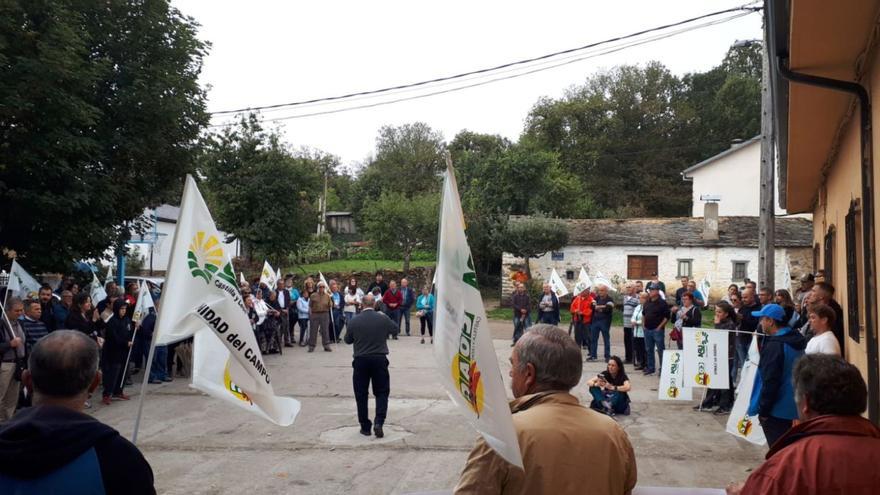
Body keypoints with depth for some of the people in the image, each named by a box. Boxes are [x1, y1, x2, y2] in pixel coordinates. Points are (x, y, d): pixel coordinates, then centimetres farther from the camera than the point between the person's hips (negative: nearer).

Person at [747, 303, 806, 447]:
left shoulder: (774, 345, -21)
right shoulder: (796, 341, 8)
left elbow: (770, 381, -23)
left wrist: (763, 409, -14)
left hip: (776, 409, -9)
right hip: (792, 407, 9)